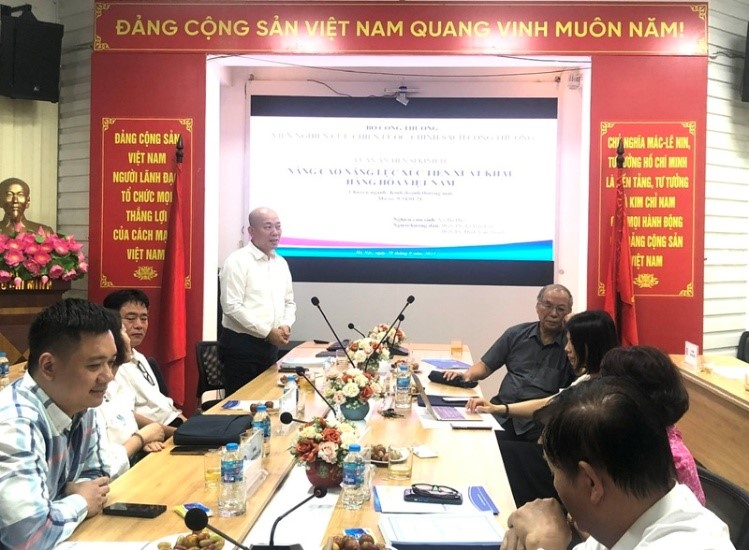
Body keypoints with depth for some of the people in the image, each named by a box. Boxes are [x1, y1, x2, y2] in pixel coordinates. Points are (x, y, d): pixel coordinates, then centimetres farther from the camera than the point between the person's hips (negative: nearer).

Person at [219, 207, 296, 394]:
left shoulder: (281, 263, 11)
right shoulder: (237, 261, -11)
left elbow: (289, 302, 17)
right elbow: (232, 306, -19)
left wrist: (286, 326, -4)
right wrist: (267, 332, -18)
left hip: (270, 345, 7)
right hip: (241, 345, -7)